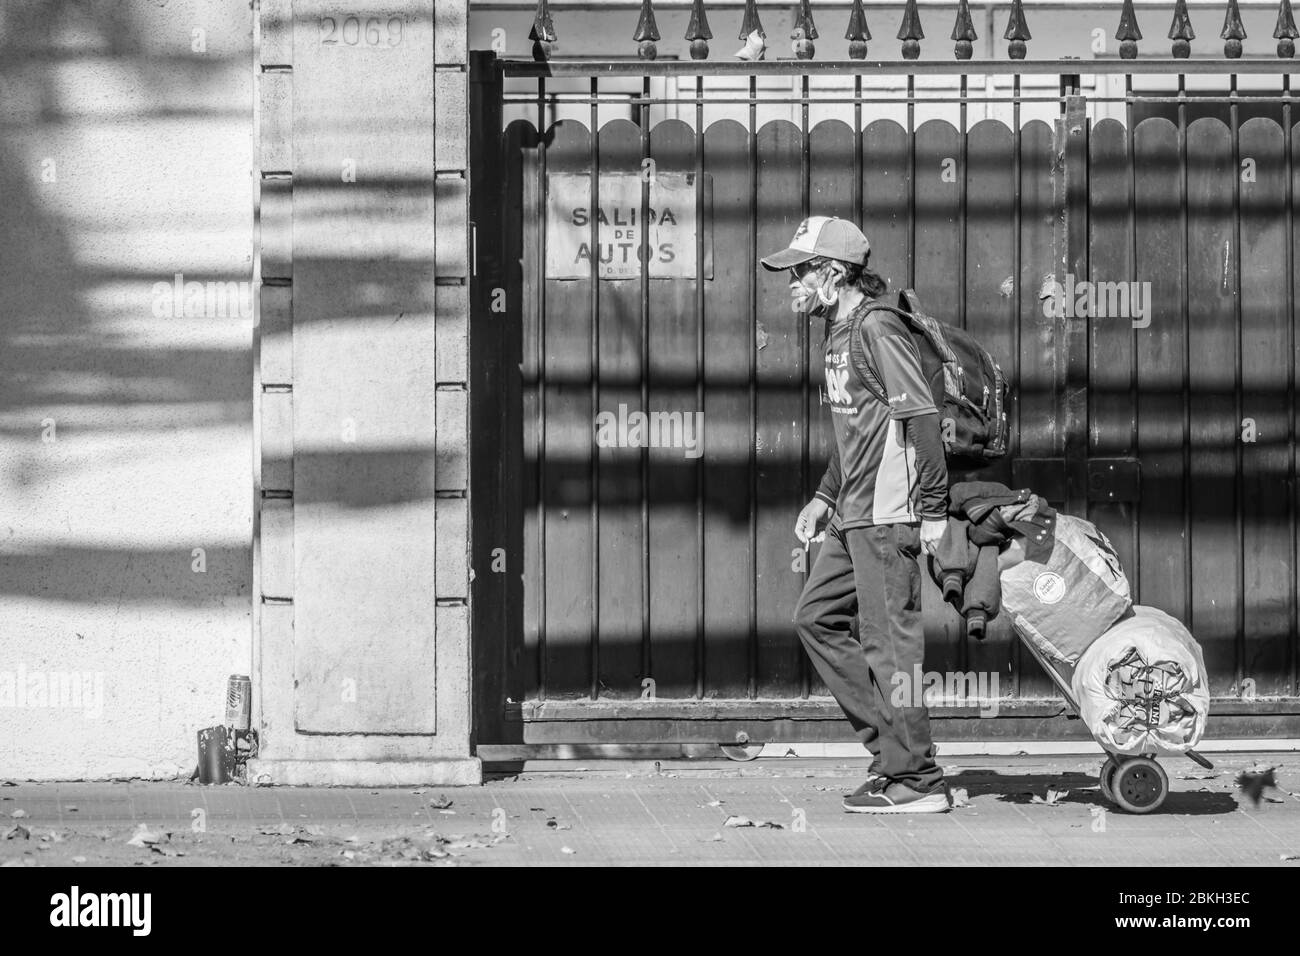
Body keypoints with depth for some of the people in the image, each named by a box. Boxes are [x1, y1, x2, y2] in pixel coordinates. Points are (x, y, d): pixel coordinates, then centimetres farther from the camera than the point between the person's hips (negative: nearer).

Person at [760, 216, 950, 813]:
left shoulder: (876, 329, -15)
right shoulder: (837, 333, 16)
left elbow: (922, 418, -19)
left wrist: (933, 510, -20)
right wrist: (824, 498, 20)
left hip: (887, 516, -10)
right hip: (854, 515, 10)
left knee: (888, 639, -7)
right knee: (817, 618, 12)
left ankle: (914, 780, -2)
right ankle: (893, 746, 15)